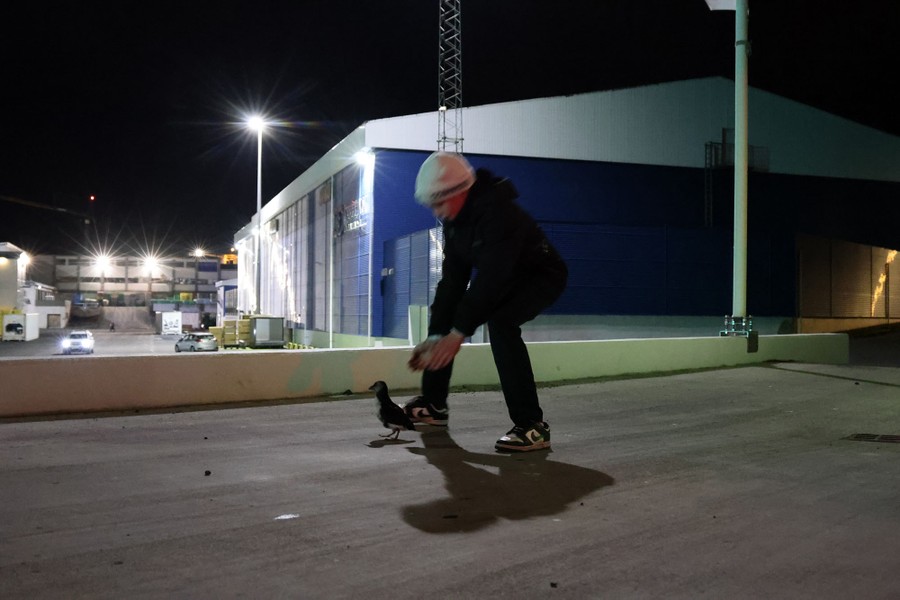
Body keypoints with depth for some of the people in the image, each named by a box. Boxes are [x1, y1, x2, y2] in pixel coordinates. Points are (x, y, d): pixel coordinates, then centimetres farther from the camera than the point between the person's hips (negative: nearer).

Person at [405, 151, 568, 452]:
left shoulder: (498, 215, -33)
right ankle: (433, 405, 18)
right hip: (502, 278, 9)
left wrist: (457, 334, -38)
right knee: (442, 314, 6)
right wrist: (435, 335, -14)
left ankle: (531, 426, -30)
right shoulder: (455, 220, -6)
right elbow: (452, 279, -8)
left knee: (499, 322, -35)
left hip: (541, 277, -9)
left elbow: (488, 279, -37)